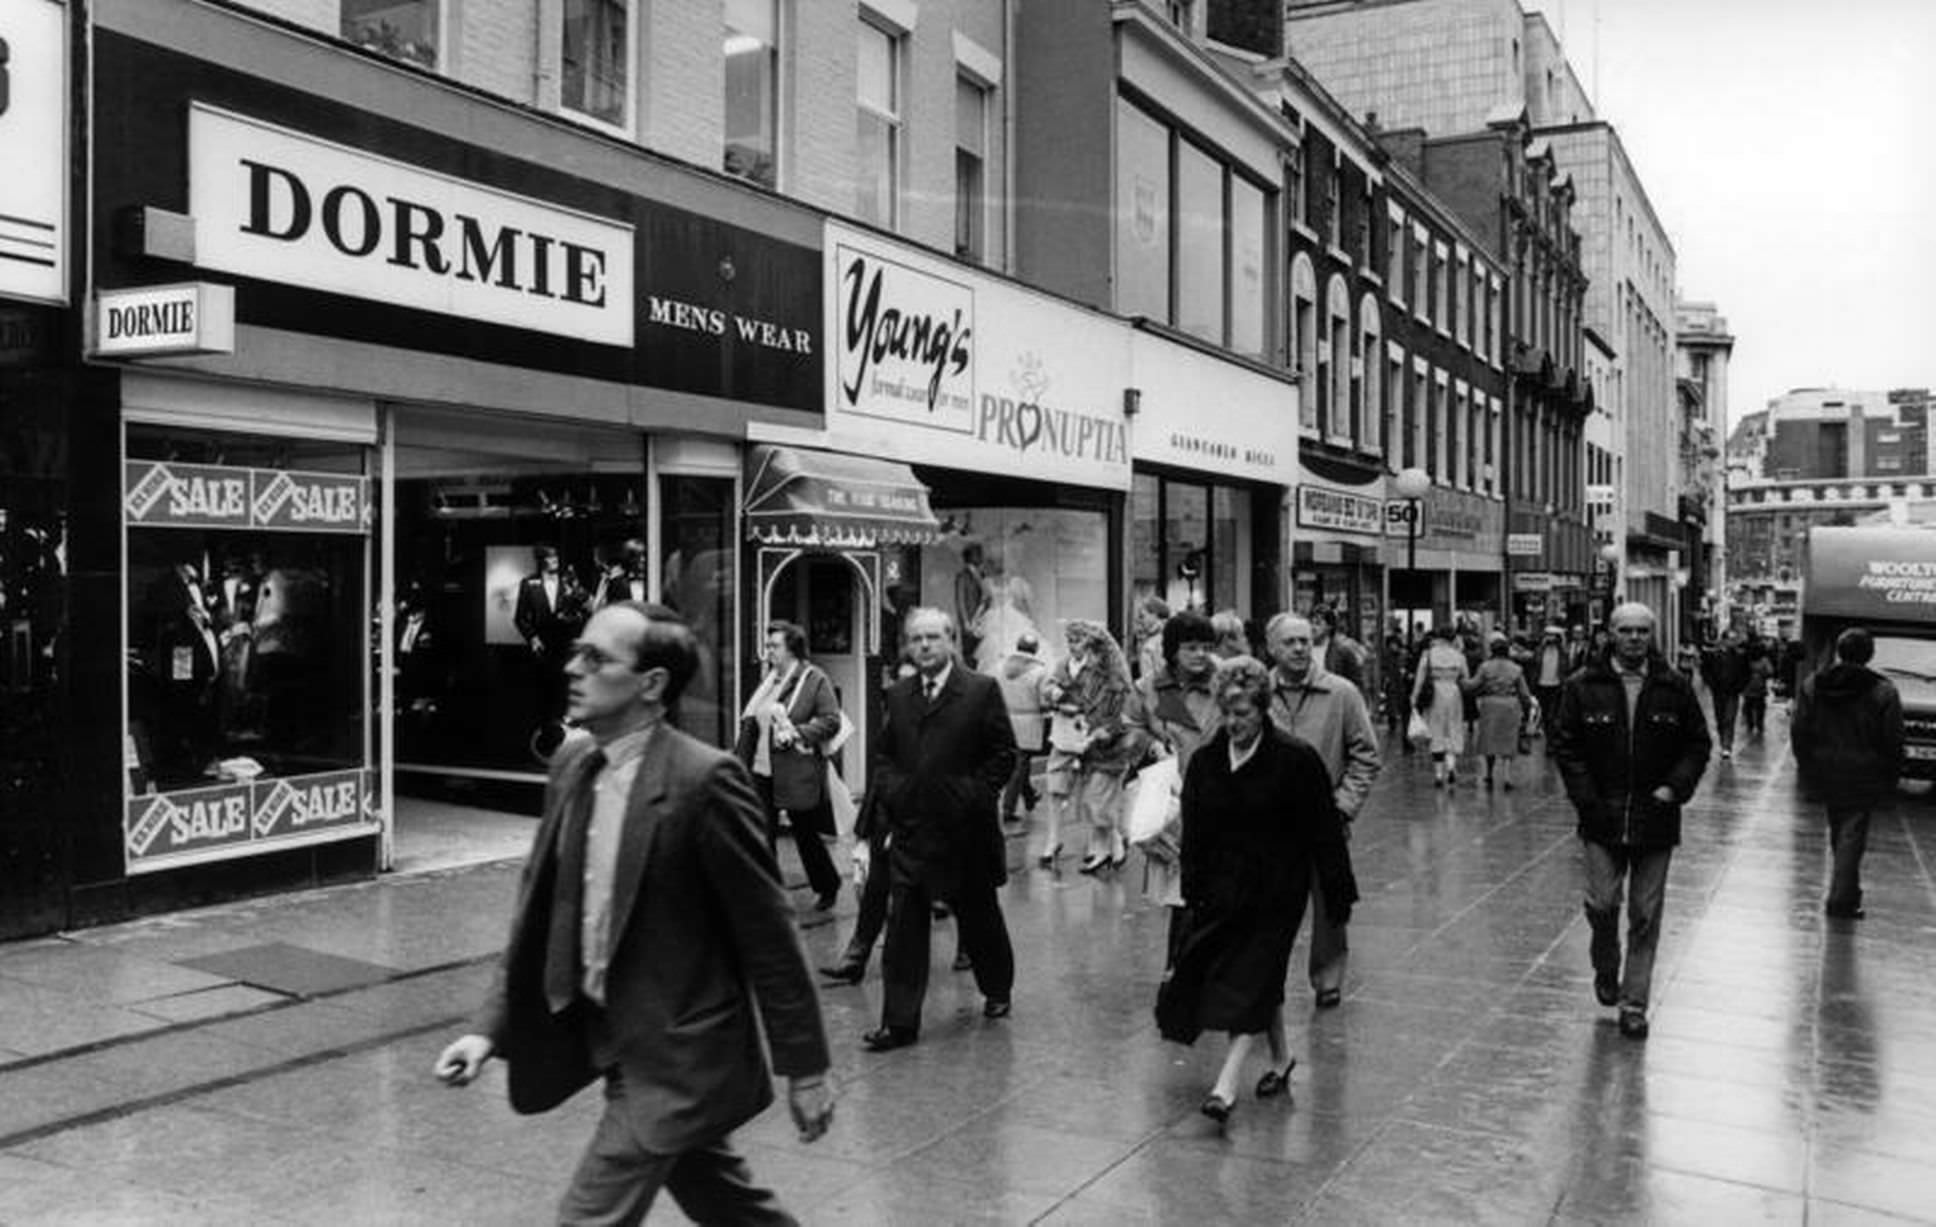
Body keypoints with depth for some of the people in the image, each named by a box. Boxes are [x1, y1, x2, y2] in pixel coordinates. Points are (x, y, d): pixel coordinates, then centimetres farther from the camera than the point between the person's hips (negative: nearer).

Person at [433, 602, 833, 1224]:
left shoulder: (704, 778, -21)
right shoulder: (571, 765, 2)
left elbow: (769, 931, -16)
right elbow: (541, 911, 7)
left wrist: (804, 1068, -11)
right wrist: (491, 1027, -2)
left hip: (678, 1059, -7)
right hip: (617, 1046, 7)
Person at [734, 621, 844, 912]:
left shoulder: (815, 680, -8)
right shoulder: (767, 680, 10)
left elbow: (832, 720, -14)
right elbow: (751, 723, 14)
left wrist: (796, 733, -22)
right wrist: (740, 758, 7)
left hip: (796, 773, -5)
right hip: (761, 771, 5)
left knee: (805, 833, 8)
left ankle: (828, 887, 30)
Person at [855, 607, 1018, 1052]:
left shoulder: (982, 690, -6)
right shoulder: (897, 696, 7)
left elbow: (1004, 753, -5)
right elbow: (884, 759, 11)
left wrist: (975, 795, -12)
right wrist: (890, 792, -3)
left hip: (964, 830, -3)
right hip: (909, 828, 3)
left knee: (978, 916, 15)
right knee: (903, 927, 1)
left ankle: (997, 991, 40)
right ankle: (899, 1022, 7)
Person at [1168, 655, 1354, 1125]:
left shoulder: (1296, 760, -12)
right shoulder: (1205, 760, 0)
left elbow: (1325, 833, -7)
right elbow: (1193, 834, 5)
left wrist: (1338, 894, -6)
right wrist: (1193, 893, 1)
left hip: (1277, 891, -5)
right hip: (1223, 888, 5)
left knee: (1251, 982, -8)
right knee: (1263, 980, 14)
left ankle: (1225, 1086, -10)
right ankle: (1280, 1057, 34)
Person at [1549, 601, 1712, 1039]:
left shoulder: (1676, 689, 2)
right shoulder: (1583, 687, -2)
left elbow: (1699, 744, 9)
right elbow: (1565, 746, 0)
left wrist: (1675, 787, -6)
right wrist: (1587, 799, -8)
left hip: (1655, 820, 1)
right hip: (1602, 820, -1)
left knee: (1645, 915, 5)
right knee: (1602, 904, -4)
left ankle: (1634, 1004, 16)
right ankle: (1606, 970, 27)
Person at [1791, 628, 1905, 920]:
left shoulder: (1812, 685, -2)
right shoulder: (1883, 692, -10)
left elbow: (1798, 731, 1)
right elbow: (1893, 742, -8)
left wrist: (1806, 766, 11)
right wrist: (1890, 779, 3)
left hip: (1823, 772, 3)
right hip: (1863, 775, -3)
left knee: (1838, 829, 19)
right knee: (1852, 833, 2)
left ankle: (1846, 889, 29)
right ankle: (1842, 899, 3)